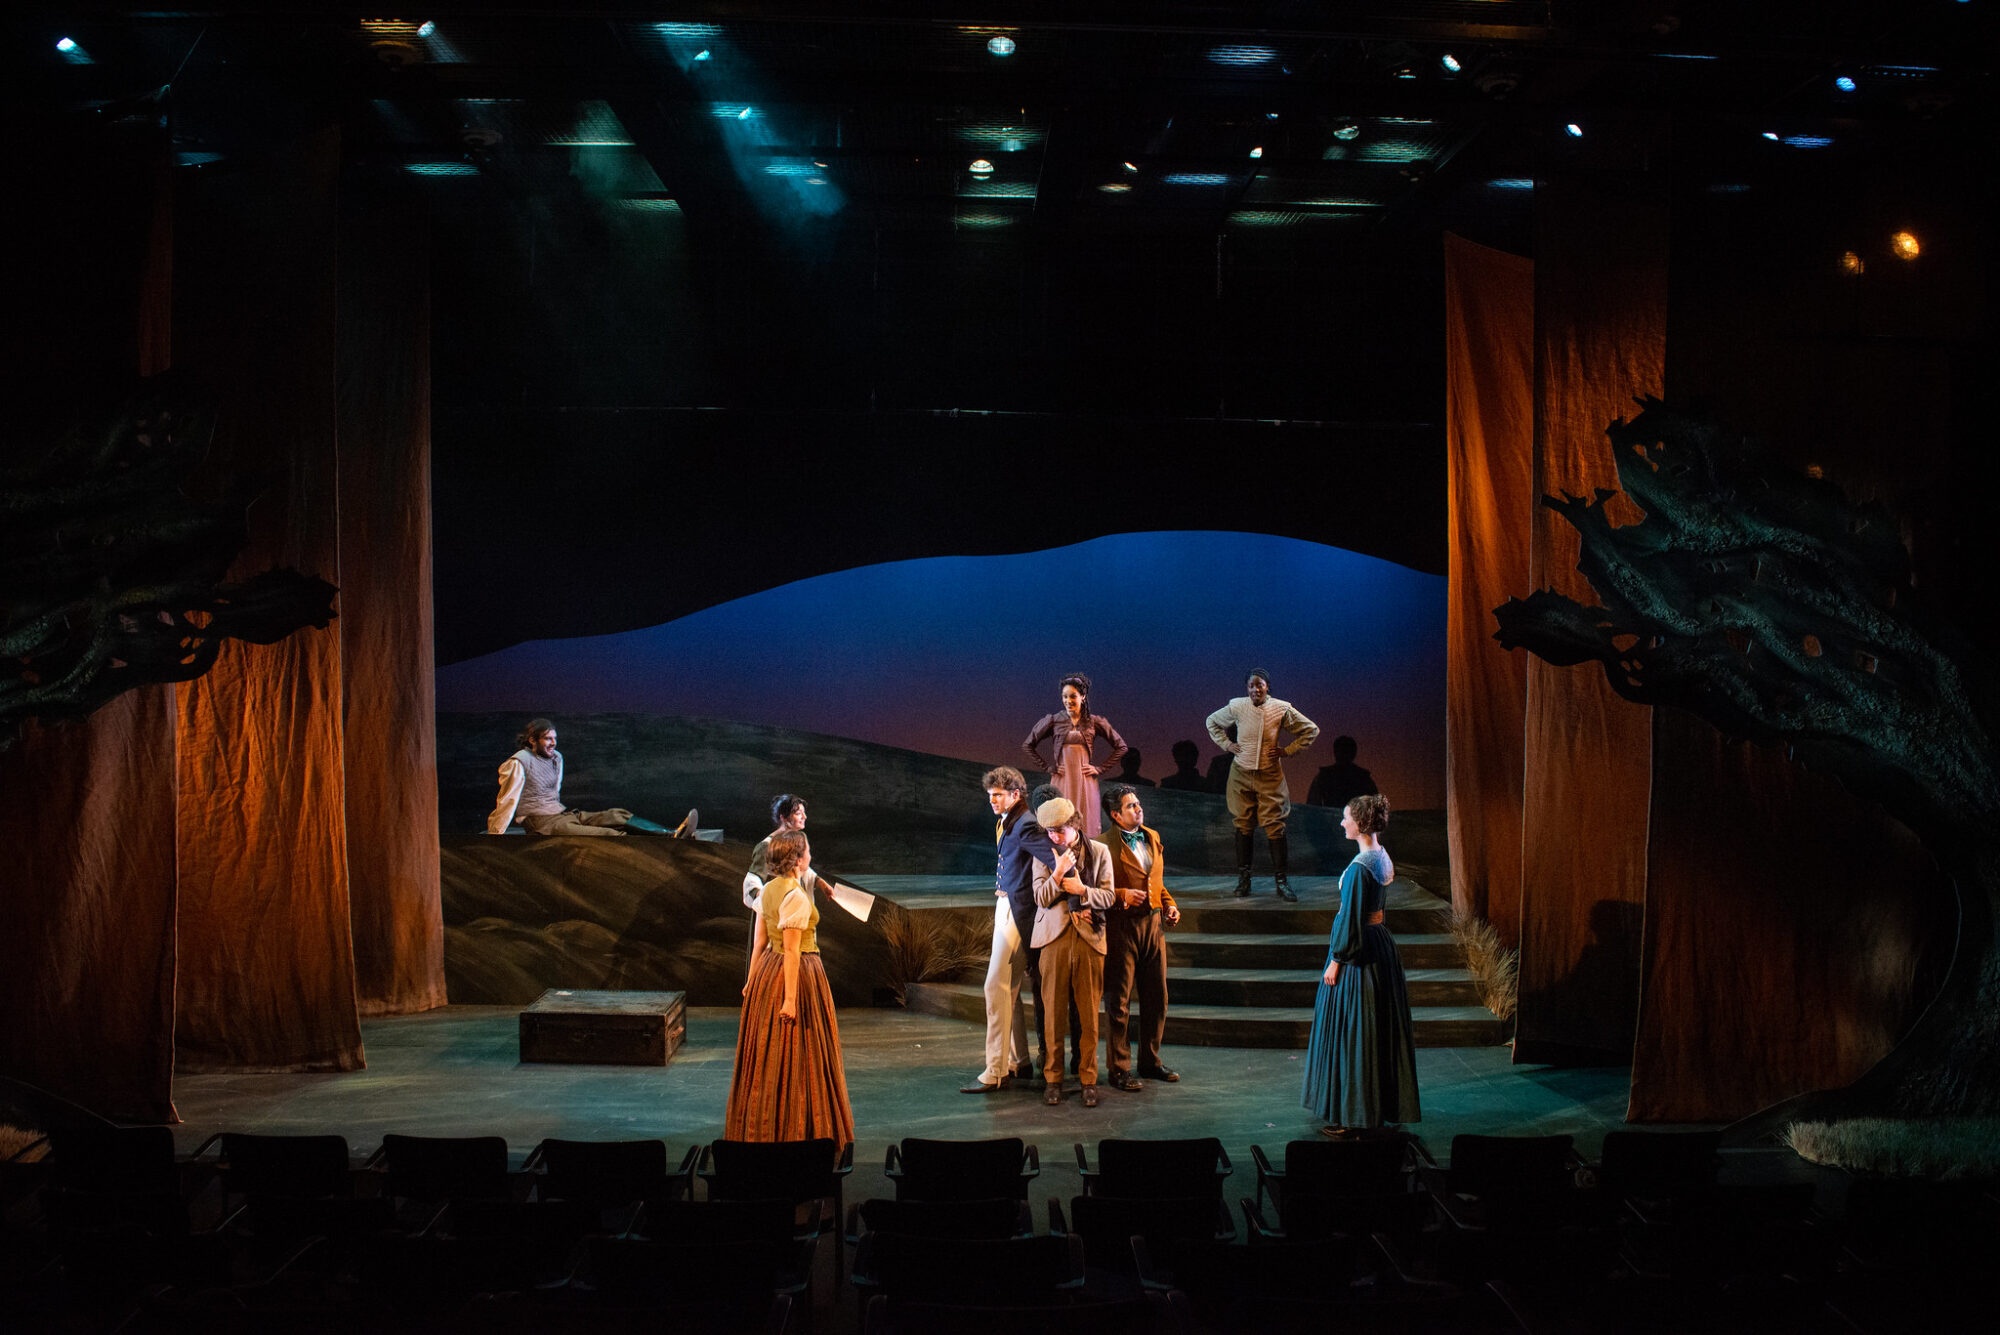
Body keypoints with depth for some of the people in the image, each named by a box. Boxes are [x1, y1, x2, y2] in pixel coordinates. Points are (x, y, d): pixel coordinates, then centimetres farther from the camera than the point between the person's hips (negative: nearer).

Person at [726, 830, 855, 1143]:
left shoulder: (768, 891, 5)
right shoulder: (796, 896, -20)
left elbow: (760, 942, 10)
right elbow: (792, 950, -21)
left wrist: (752, 979, 16)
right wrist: (791, 997, -21)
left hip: (768, 970, 9)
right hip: (798, 973, -9)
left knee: (768, 1049, 16)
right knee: (796, 1051, 1)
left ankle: (762, 1125, 26)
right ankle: (793, 1127, 9)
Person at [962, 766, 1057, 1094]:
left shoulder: (1025, 825, -16)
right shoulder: (1004, 823, 13)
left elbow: (1056, 859, -24)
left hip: (1018, 912, -10)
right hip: (1005, 907, 10)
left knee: (996, 987, -10)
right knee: (1009, 988, 15)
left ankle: (995, 1072, -7)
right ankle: (1020, 1061, 24)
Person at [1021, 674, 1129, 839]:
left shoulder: (1095, 722, 5)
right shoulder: (1054, 720, 5)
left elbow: (1121, 747, 12)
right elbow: (1027, 746, 12)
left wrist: (1099, 768, 5)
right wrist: (1047, 767, 4)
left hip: (1085, 781, 0)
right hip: (1062, 780, 0)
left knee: (1086, 824, -2)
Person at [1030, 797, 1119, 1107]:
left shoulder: (1099, 852, 7)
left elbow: (1108, 896, 5)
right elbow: (1041, 898, 0)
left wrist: (1082, 890, -12)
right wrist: (1059, 872, -15)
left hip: (1089, 938, 0)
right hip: (1055, 936, 0)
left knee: (1088, 1014, 2)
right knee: (1053, 1011, 1)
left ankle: (1088, 1079, 11)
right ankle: (1053, 1078, 11)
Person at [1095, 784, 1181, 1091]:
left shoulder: (1152, 838, 13)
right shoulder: (1103, 845, -9)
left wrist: (1169, 904, 8)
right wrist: (1122, 895, -21)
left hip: (1153, 924, 7)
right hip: (1120, 927, -7)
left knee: (1156, 998, 11)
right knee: (1118, 1001, 0)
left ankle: (1150, 1060, 26)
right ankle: (1118, 1069, 8)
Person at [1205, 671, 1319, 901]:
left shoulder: (1281, 709, -6)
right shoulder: (1237, 707, -3)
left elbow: (1311, 729, 6)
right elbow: (1212, 722, 16)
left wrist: (1288, 750, -2)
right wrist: (1226, 744, 4)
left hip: (1270, 775, -1)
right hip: (1241, 774, 1)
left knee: (1275, 826, -4)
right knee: (1243, 825, 4)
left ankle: (1281, 881, 1)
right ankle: (1243, 879, 12)